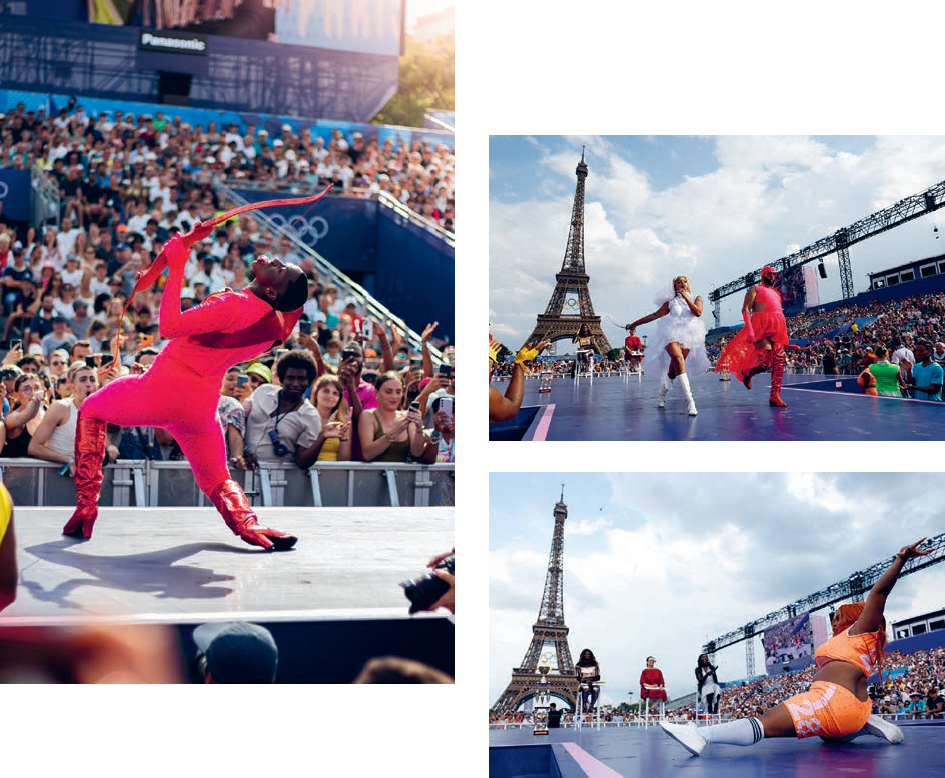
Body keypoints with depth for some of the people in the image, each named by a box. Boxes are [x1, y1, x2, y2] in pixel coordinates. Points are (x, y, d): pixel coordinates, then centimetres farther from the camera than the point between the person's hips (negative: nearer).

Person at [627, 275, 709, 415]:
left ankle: (662, 394, 26)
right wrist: (634, 324, 13)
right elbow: (655, 315, 13)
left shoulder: (696, 298, 13)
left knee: (674, 369, 0)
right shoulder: (671, 302, 11)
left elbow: (698, 312, -6)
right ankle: (689, 400, -33)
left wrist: (685, 297, -4)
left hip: (688, 337, 2)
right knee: (679, 361, -26)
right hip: (672, 335, -2)